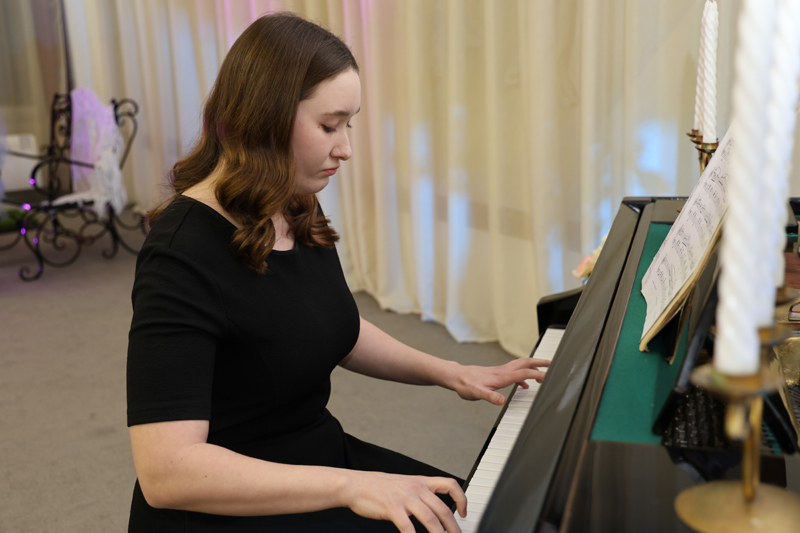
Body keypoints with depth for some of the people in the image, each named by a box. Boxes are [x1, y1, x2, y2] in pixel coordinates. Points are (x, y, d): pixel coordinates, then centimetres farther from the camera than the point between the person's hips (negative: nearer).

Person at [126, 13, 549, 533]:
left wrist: (450, 373, 7)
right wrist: (350, 486, -34)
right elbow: (165, 471, -31)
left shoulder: (299, 212, 1)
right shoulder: (182, 255, -25)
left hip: (320, 450, 8)